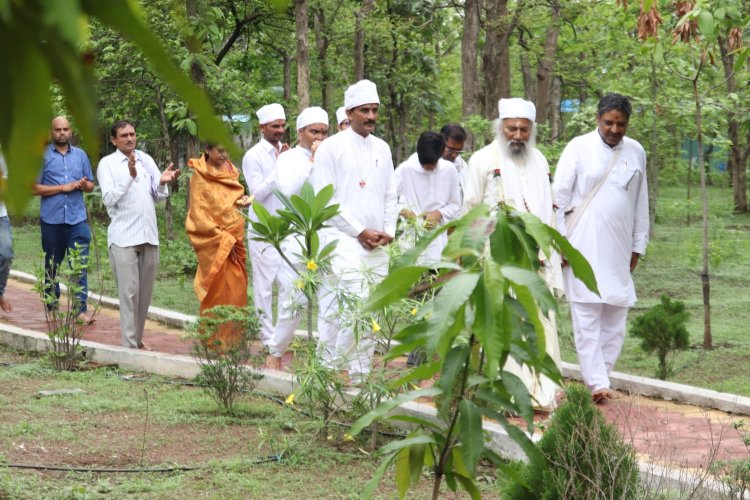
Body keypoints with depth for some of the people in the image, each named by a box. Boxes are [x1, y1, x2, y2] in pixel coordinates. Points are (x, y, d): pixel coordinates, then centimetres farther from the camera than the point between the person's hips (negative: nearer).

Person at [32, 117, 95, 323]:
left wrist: (84, 185, -8)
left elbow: (91, 185, 17)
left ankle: (80, 310, -11)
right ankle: (52, 308, 20)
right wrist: (63, 187, -12)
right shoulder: (42, 156, 1)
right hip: (52, 219, -1)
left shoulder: (80, 155, 11)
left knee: (79, 266, -8)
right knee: (52, 267, 9)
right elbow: (34, 188, -5)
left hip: (77, 219, 1)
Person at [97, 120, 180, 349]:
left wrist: (162, 182, -8)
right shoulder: (107, 163, 0)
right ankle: (129, 345, -7)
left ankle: (138, 339, 21)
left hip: (149, 235, 5)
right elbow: (109, 198, -10)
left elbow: (159, 196, 14)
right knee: (129, 291, -8)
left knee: (145, 291, 10)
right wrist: (130, 176, -20)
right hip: (123, 237, -5)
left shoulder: (146, 160, 13)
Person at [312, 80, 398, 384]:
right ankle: (329, 368, -11)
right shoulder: (331, 148, -3)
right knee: (355, 306, -20)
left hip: (377, 245, 6)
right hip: (344, 241, -6)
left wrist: (388, 230, 3)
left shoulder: (382, 148, 15)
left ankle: (361, 375, 11)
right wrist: (361, 232, -9)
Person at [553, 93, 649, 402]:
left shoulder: (636, 153, 8)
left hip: (619, 249, 4)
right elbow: (559, 197, -3)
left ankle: (602, 377, 11)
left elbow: (641, 203, 15)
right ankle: (597, 383, -8)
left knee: (615, 317, 3)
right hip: (584, 247, -4)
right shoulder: (579, 148, -3)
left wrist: (638, 246, 13)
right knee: (587, 317, -6)